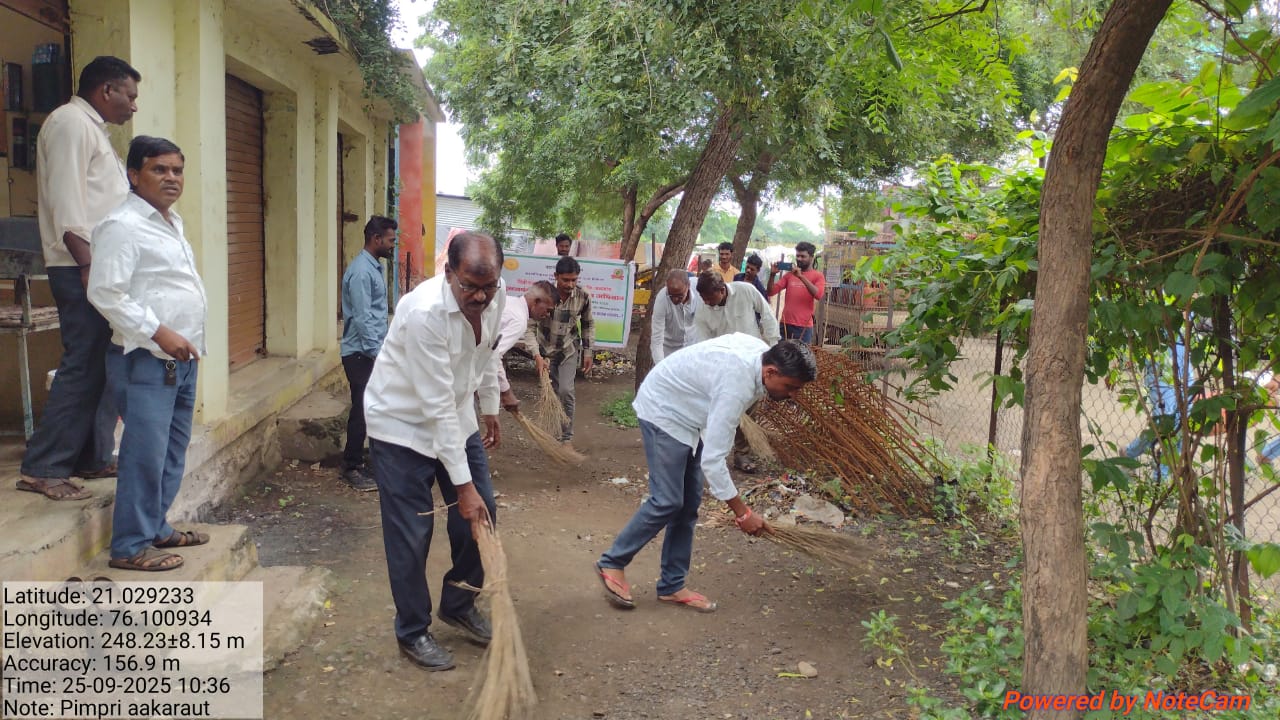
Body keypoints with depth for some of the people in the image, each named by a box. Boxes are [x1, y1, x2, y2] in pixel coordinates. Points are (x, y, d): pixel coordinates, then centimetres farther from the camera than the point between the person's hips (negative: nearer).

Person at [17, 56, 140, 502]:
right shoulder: (70, 122, -7)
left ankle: (94, 458, 17)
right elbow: (65, 201, -17)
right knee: (83, 367, -10)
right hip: (81, 267, -10)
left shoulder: (90, 128, 23)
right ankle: (42, 469, -4)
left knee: (104, 365, 11)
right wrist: (86, 265, -21)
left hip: (101, 264, 10)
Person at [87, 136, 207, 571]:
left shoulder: (173, 222, 16)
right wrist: (158, 332, -21)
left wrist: (187, 342, 16)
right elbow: (105, 293, -18)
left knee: (173, 451, 15)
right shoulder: (122, 226, -12)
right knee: (145, 453, -6)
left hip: (182, 358, 9)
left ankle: (156, 528, 26)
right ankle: (130, 546, 3)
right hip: (147, 360, -9)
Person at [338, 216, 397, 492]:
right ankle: (352, 469, 6)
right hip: (361, 354, -9)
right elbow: (362, 318, -22)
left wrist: (382, 350, 19)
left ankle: (355, 462, 23)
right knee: (362, 410, -4)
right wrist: (378, 353, -21)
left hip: (370, 352, 9)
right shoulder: (361, 272, -18)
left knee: (368, 409, 13)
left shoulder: (374, 267, 13)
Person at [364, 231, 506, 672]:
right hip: (403, 424, -7)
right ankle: (413, 633, 19)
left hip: (457, 416, 7)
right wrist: (462, 484, -27)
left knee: (481, 514, 8)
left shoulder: (496, 296, -13)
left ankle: (458, 605, 31)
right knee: (411, 535, -2)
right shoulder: (424, 312, -34)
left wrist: (490, 408, 19)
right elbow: (436, 407, -31)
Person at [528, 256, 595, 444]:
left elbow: (588, 325, 3)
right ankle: (555, 433, 26)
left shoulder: (583, 297, -15)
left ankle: (567, 438, -1)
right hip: (546, 349, 0)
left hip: (569, 350, 0)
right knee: (552, 392, 8)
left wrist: (587, 352, 2)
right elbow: (530, 327, -19)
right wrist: (537, 355, -28)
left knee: (566, 391, -13)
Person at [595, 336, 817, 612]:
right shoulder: (737, 385, -37)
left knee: (689, 503, 6)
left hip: (689, 414, 9)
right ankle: (612, 563, 5)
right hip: (663, 410, -9)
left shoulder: (762, 352, -10)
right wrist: (742, 513, -28)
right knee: (667, 501, -13)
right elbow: (712, 459, -35)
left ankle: (672, 586, 14)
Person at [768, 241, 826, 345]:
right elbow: (771, 292, 6)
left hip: (804, 326, -4)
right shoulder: (789, 274, 11)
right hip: (785, 324, 4)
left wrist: (801, 276, -23)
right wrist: (772, 275, -10)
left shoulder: (818, 276, 1)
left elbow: (818, 294, -18)